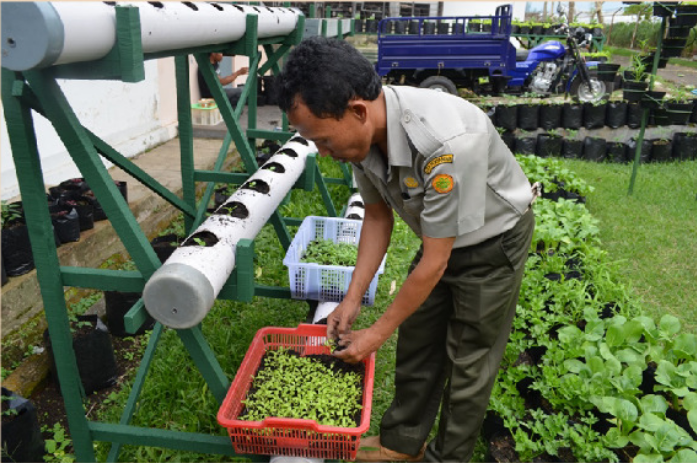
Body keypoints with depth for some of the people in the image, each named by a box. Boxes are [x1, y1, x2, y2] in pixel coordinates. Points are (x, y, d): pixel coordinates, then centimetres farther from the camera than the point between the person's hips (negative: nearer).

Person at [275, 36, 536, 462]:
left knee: (469, 360, 6)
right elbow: (378, 215, -1)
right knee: (416, 341, 14)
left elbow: (434, 263, -29)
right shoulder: (364, 132, -18)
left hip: (494, 240, -6)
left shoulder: (448, 142, -40)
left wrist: (378, 333, -18)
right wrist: (353, 298, -3)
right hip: (441, 239, 6)